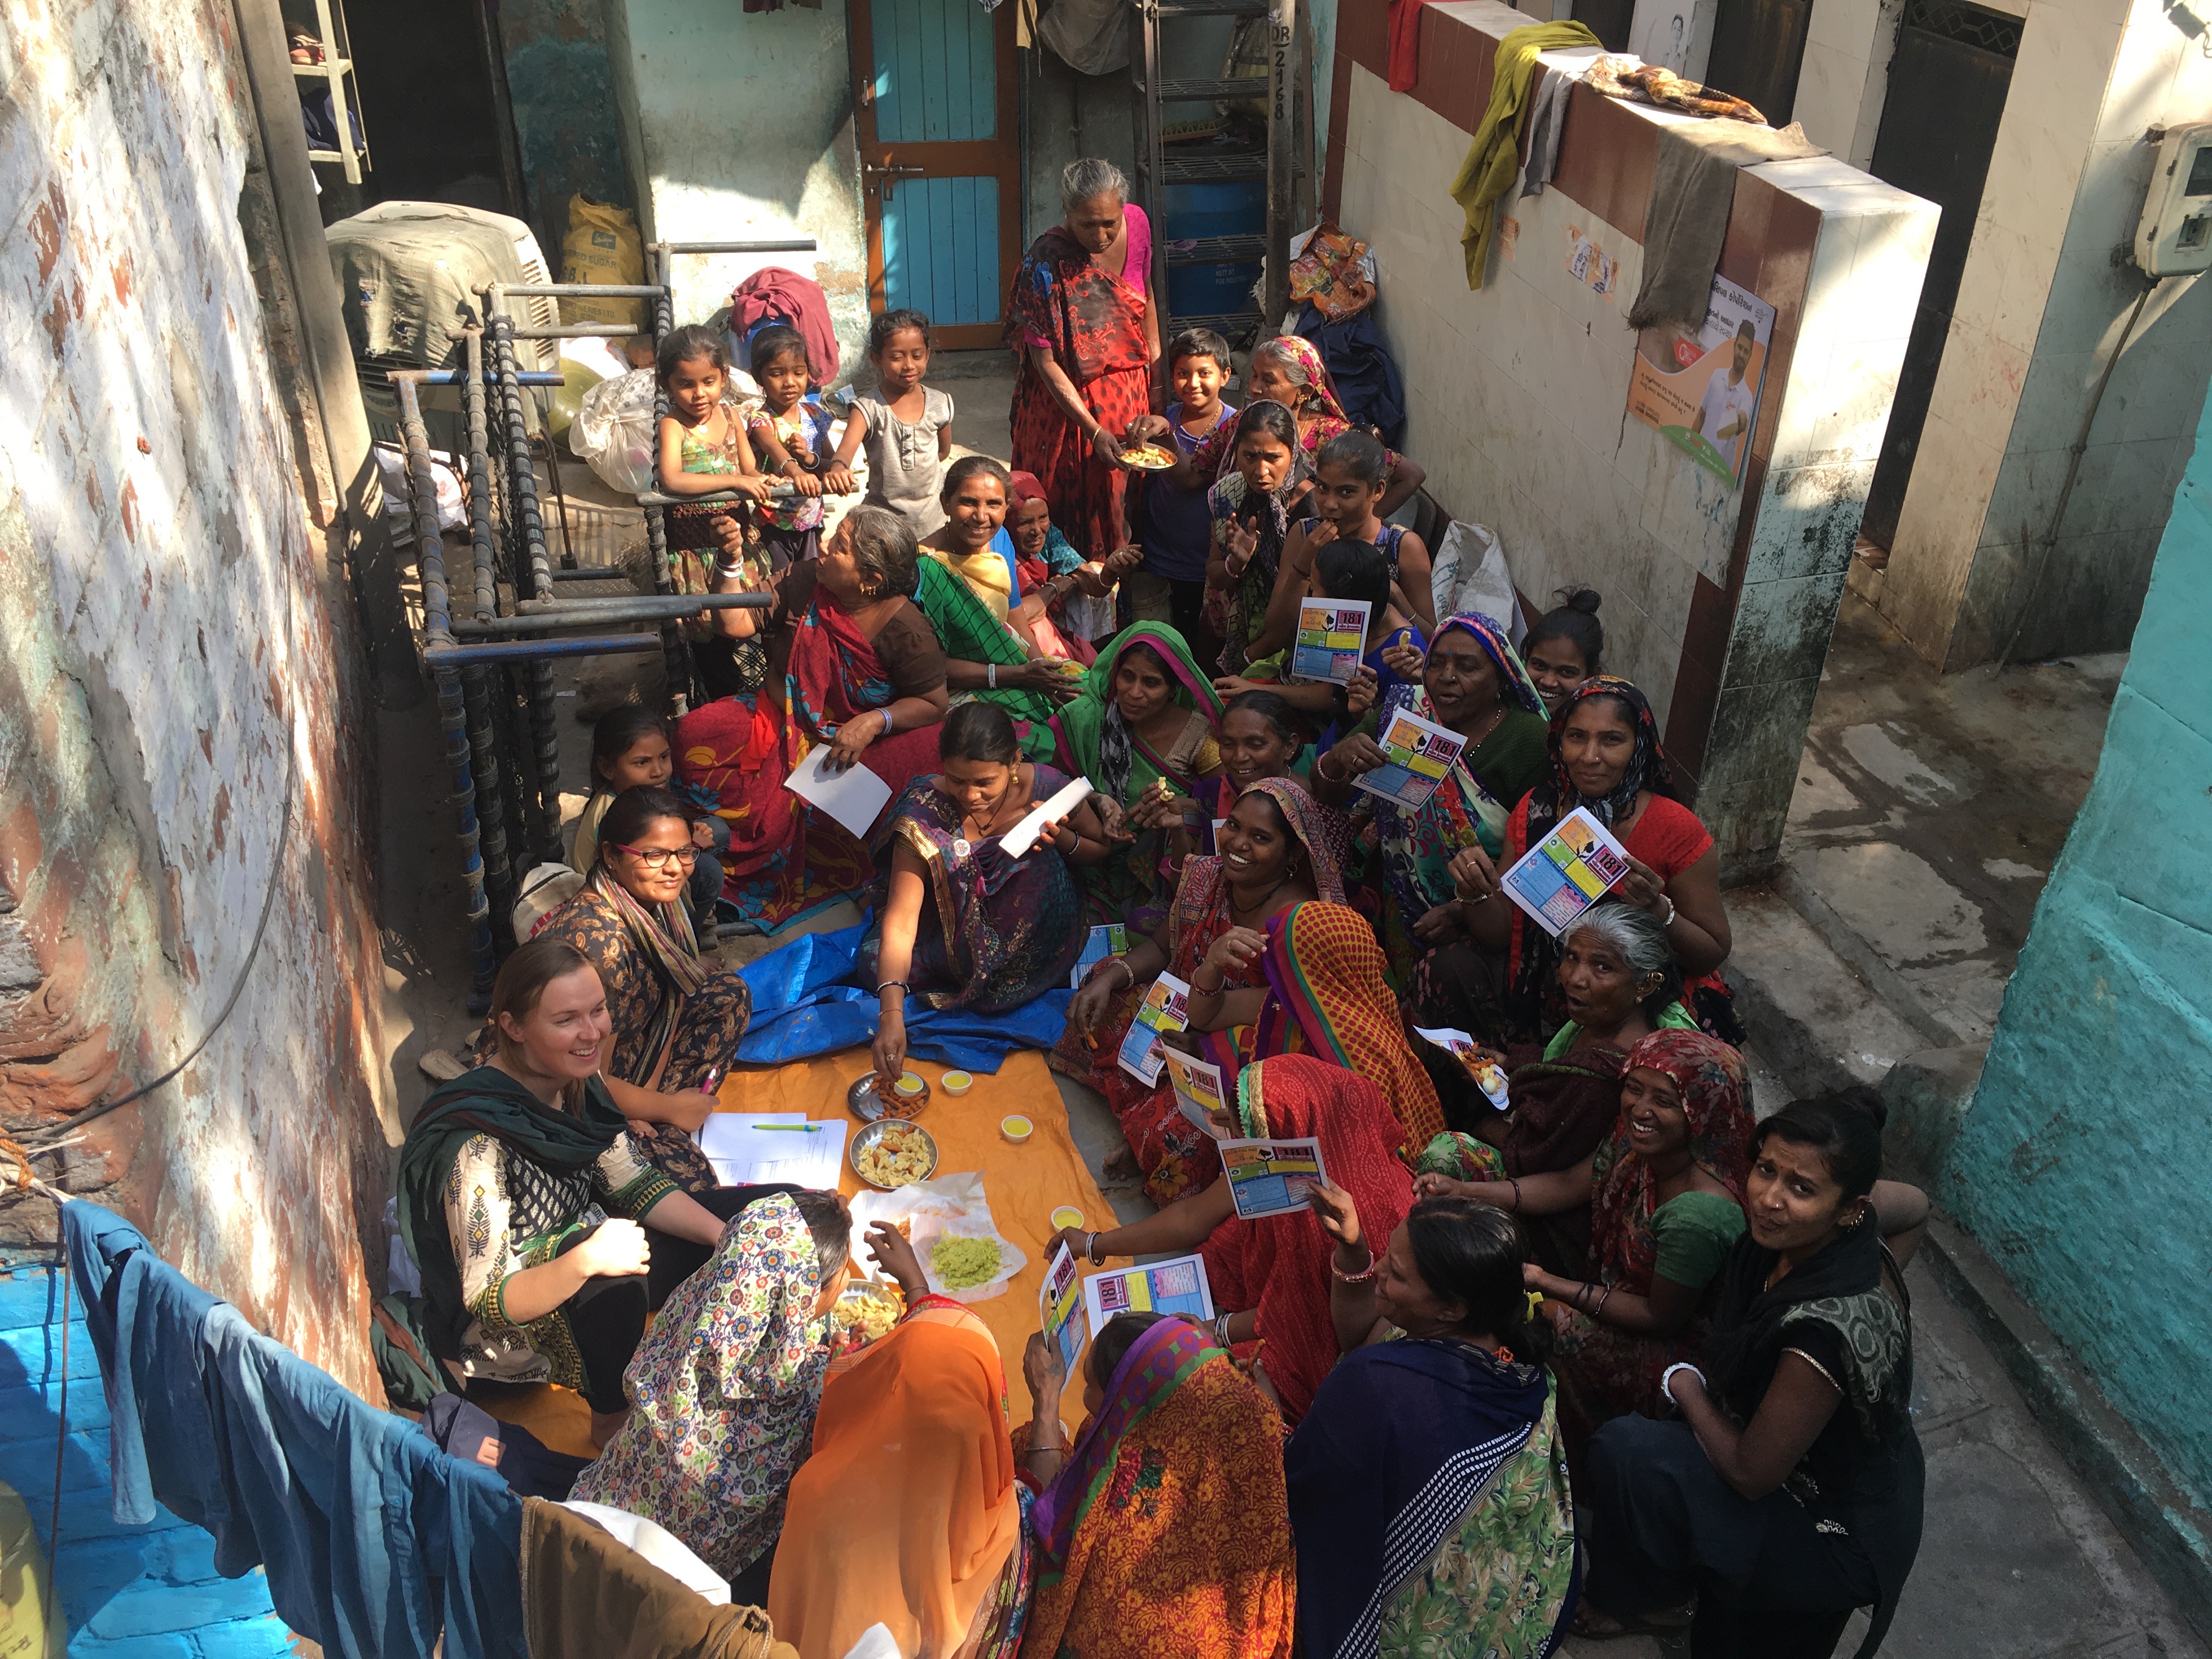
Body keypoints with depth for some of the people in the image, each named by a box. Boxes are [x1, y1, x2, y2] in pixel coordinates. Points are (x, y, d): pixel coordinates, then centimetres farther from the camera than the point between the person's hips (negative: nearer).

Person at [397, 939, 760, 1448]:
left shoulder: (577, 1080, -9)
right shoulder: (477, 1140, -32)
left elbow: (635, 1184, -1)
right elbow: (491, 1302, -29)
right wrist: (585, 1259, -46)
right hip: (499, 1330, -8)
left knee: (753, 1210, 0)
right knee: (612, 1289, -38)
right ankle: (614, 1427, -9)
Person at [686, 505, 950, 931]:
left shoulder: (905, 631, -16)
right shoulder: (804, 583, -5)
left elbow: (935, 703, -11)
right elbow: (735, 622, -2)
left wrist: (875, 722, -25)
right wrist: (728, 563, -17)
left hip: (862, 740, -2)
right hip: (782, 721, 3)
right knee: (694, 735, -22)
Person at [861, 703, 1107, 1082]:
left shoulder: (1048, 788, -21)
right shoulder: (926, 808, -26)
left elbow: (1102, 850, 0)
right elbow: (901, 920, -31)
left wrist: (1061, 839, -24)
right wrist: (892, 1015, -45)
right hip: (948, 919, -1)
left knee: (1036, 860, -30)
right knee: (875, 964, -27)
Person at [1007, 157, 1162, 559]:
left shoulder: (1136, 223, -10)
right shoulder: (1046, 263, -25)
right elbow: (1045, 361, -22)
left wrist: (1157, 362, 12)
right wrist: (1093, 430, -26)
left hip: (1132, 388, 5)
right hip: (1068, 396, -5)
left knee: (1128, 493, 15)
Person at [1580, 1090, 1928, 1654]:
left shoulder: (1829, 1328, -41)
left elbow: (1751, 1475, -27)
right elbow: (1913, 1205, 8)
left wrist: (1685, 1386, -12)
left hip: (1837, 1543, -8)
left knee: (1625, 1452, -18)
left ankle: (1645, 1601, 13)